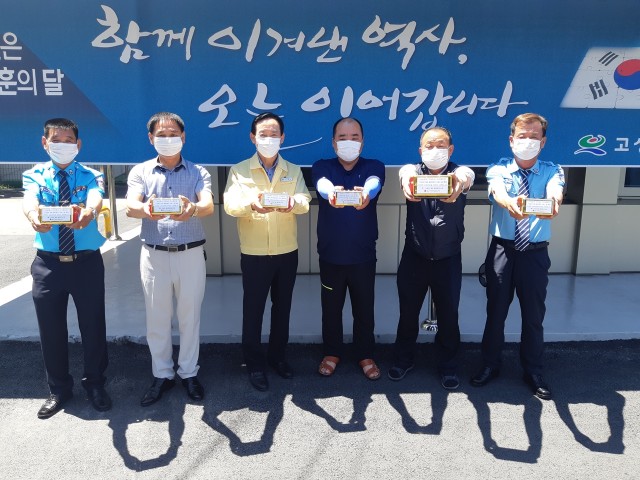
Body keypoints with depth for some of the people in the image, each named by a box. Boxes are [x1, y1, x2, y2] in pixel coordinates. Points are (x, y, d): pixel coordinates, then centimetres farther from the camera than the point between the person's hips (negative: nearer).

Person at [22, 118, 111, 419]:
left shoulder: (90, 176, 1)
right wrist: (34, 215, -44)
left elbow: (96, 198, -23)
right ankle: (59, 390, 32)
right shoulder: (35, 175, 4)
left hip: (87, 262, -1)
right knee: (51, 329, 11)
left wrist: (88, 211, -48)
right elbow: (29, 200, -18)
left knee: (93, 325, 8)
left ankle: (95, 385, 30)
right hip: (48, 263, 1)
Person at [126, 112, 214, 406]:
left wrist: (192, 209, -40)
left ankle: (189, 373, 27)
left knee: (190, 316, 9)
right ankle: (162, 375, 28)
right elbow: (130, 206, -13)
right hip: (154, 255, 1)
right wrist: (146, 210, -38)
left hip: (191, 254, -1)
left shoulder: (198, 173, 3)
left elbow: (208, 205, -16)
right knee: (156, 319, 10)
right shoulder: (140, 172, 5)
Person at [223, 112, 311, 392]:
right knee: (253, 309, 6)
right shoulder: (239, 171, 1)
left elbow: (305, 202, -10)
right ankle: (255, 364, 22)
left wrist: (292, 202, -35)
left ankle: (278, 356, 33)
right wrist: (251, 204, -36)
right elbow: (230, 204, -14)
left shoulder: (293, 171, 7)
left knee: (282, 307, 14)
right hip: (254, 254, -2)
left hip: (287, 252, 3)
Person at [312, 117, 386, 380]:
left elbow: (374, 184, -25)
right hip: (330, 254, 1)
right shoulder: (322, 167, 0)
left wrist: (365, 193, -50)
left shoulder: (374, 166, 0)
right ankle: (332, 353, 34)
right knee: (331, 308, 14)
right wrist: (331, 192, -49)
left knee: (364, 309, 12)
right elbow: (322, 184, -24)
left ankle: (366, 355, 32)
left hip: (364, 255, 0)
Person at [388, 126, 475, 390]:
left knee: (448, 315, 10)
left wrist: (460, 181, -57)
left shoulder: (458, 174, -4)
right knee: (408, 312, 13)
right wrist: (407, 180, -54)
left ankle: (447, 366, 32)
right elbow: (405, 171, -28)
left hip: (448, 258, 0)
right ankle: (403, 359, 35)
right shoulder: (414, 171, -2)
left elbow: (467, 175, -30)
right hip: (414, 257, 1)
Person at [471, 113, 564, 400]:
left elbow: (555, 191, -22)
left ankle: (533, 372, 30)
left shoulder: (552, 171, 2)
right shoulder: (498, 169, 0)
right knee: (495, 311, 10)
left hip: (535, 253, 1)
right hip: (502, 251, 0)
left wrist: (553, 202, -48)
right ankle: (490, 365, 30)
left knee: (534, 315, 10)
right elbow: (497, 191, -24)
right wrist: (510, 203, -48)